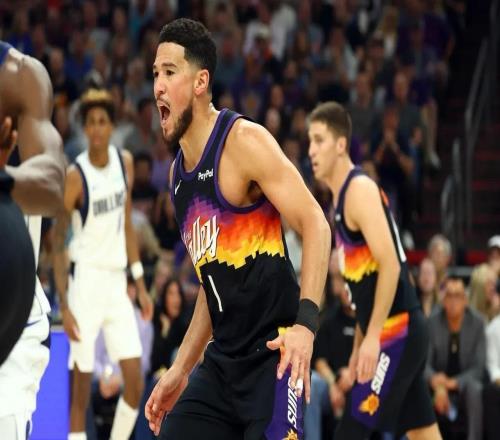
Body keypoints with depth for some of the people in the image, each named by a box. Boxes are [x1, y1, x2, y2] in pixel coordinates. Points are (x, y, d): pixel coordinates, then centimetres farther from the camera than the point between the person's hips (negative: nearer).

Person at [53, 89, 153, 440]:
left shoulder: (125, 162, 5)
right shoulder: (76, 176, -13)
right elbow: (58, 242, -11)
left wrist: (140, 285, 13)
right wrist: (64, 305, -17)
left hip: (117, 279, 6)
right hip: (87, 277, -6)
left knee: (135, 382, 2)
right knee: (82, 384, -3)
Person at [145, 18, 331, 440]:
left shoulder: (244, 141, -10)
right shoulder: (179, 173, 14)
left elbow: (315, 224, -16)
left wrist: (305, 322, -28)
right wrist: (181, 369, 20)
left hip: (272, 354, -8)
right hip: (223, 359, 8)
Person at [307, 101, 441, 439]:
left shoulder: (360, 189, -13)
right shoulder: (343, 196, 16)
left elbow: (390, 266, -21)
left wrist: (372, 338, -23)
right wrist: (358, 345, 22)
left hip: (395, 332, -10)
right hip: (401, 333, 10)